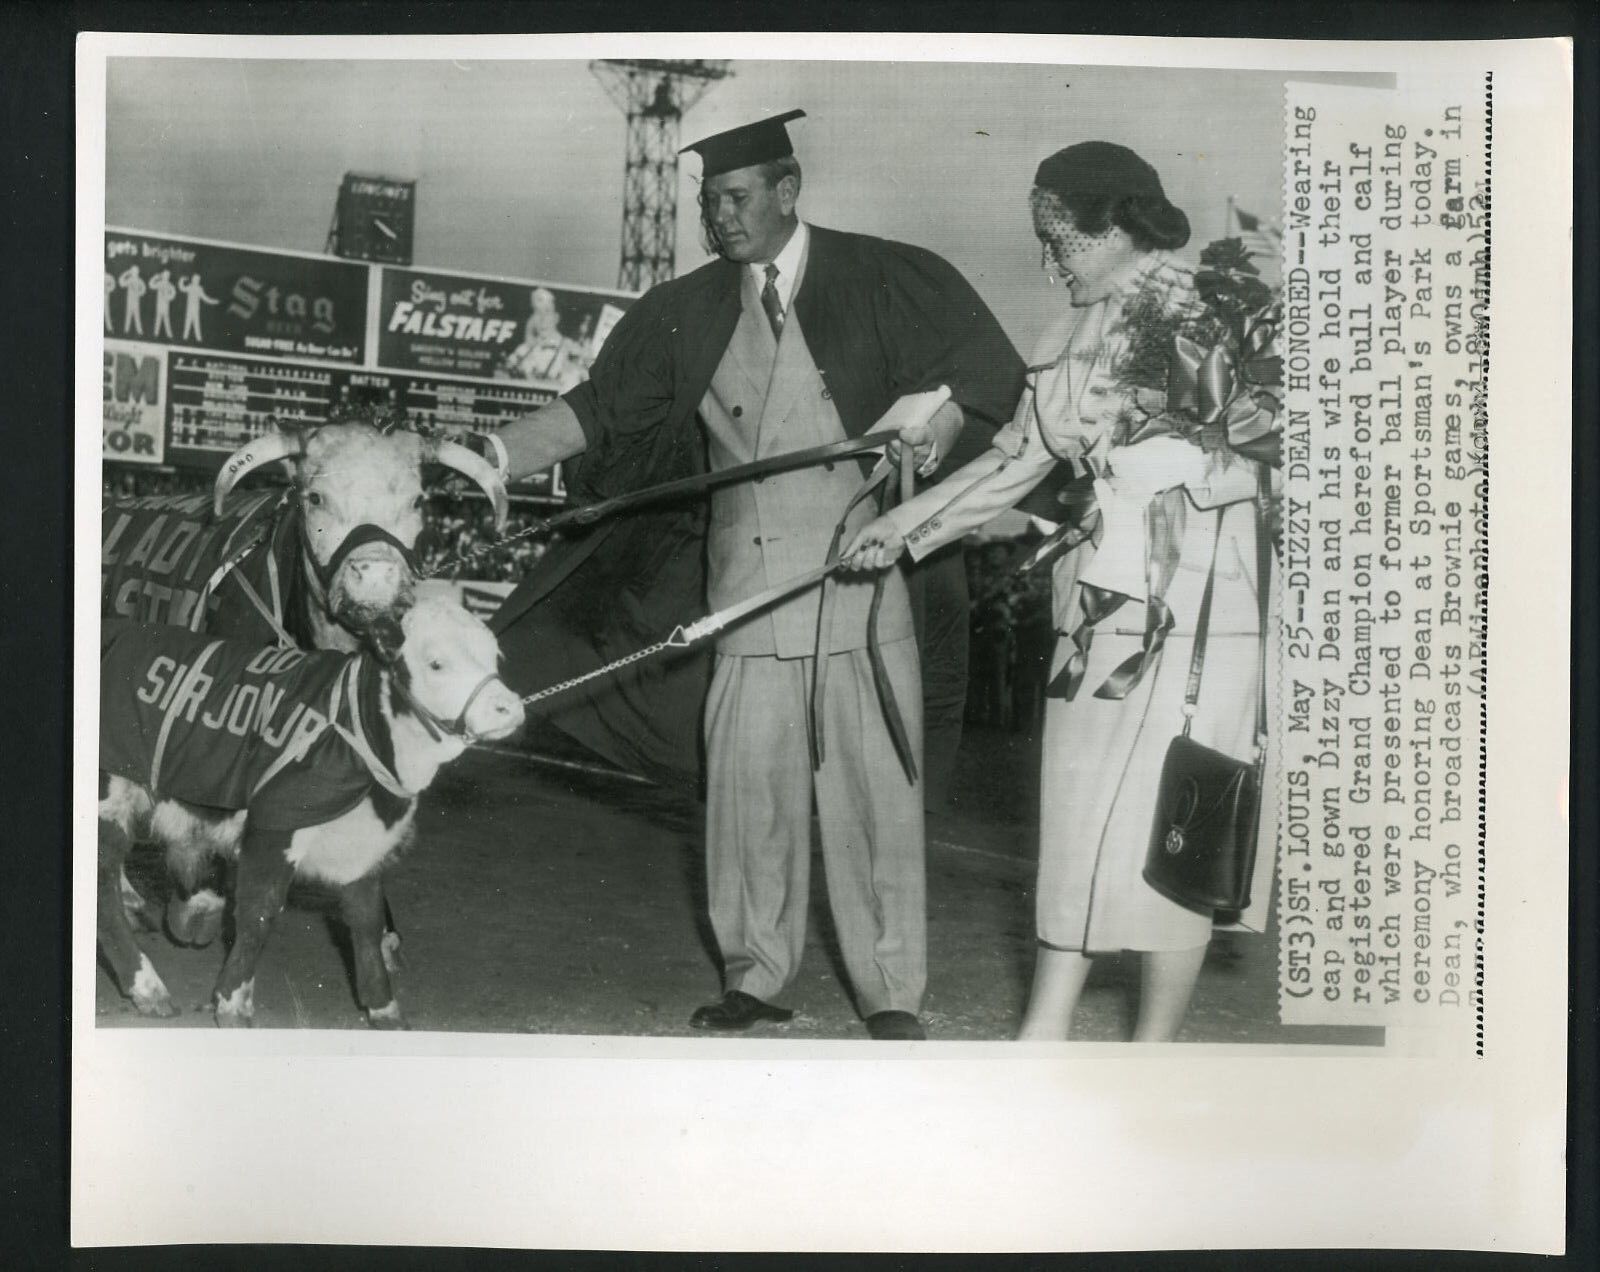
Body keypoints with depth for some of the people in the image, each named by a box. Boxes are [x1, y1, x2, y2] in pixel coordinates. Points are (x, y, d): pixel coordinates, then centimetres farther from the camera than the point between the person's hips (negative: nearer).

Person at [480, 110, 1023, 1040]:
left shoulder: (880, 280, 1)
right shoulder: (689, 312, 9)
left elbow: (986, 368, 1)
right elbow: (601, 407, 9)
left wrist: (926, 433, -15)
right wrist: (496, 456, -1)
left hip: (858, 576, -3)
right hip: (746, 586, 3)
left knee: (871, 787, 0)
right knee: (748, 785, 4)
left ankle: (892, 995, 10)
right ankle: (758, 979, 18)